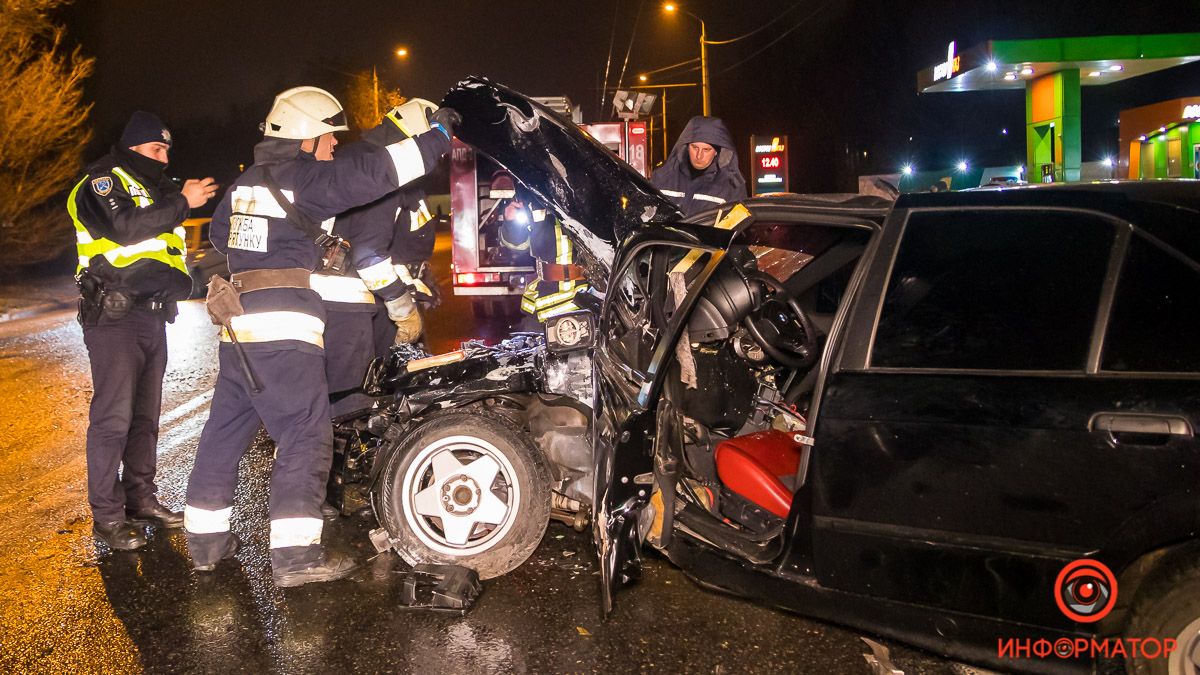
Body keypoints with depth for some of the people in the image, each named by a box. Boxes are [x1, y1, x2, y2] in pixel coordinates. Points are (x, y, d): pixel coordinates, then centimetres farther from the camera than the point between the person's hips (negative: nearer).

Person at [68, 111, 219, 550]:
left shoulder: (154, 189, 25)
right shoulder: (103, 181, -1)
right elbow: (125, 228, -20)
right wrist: (182, 202, -17)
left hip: (152, 314, 9)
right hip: (114, 315, -9)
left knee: (146, 415, 11)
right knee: (113, 417, -10)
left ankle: (140, 496, 20)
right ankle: (106, 514, -6)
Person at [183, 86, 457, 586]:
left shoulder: (247, 181, 17)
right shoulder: (307, 179, -8)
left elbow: (219, 232, 29)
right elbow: (373, 172, -18)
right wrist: (436, 136, -10)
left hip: (239, 324, 9)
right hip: (284, 326, -9)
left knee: (226, 428, 15)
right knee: (306, 436, -5)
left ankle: (205, 540, 25)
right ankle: (295, 555, -6)